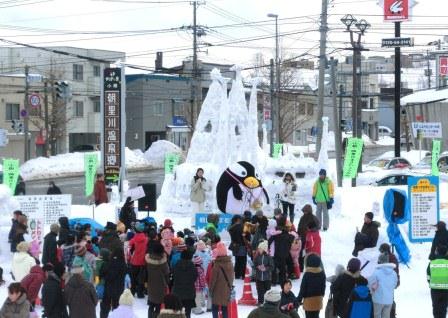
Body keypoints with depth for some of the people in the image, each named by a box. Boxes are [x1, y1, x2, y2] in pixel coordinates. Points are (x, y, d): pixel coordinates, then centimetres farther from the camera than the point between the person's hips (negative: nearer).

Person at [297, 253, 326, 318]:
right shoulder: (322, 274, -3)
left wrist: (299, 299, -4)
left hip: (309, 300, -5)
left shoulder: (307, 274, -19)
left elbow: (303, 288, -13)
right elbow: (323, 287, 8)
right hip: (318, 299, 5)